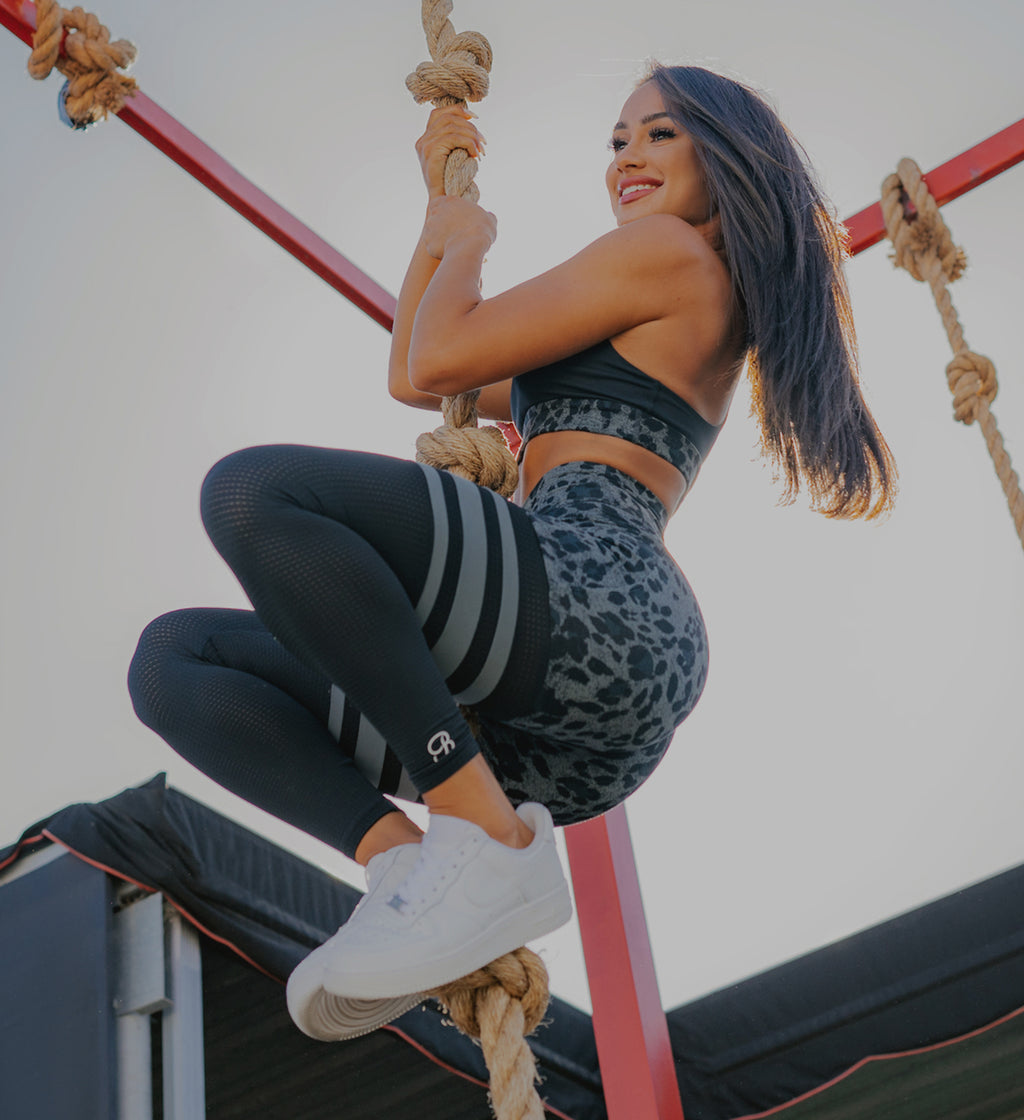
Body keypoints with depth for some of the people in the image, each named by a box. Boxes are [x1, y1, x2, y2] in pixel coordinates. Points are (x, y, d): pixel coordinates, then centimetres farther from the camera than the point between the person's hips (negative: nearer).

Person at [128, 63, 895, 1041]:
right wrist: (440, 203, 42)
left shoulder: (671, 250, 8)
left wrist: (466, 245, 20)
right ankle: (400, 859, -16)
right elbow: (410, 380, 40)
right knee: (172, 661, 5)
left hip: (595, 610, -10)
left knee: (253, 490, -26)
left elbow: (443, 356, -1)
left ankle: (489, 843, -24)